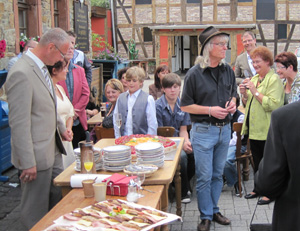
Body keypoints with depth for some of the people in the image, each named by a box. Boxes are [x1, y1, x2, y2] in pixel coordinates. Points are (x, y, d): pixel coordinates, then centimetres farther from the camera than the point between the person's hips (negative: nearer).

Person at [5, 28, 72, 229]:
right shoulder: (22, 73, -23)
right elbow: (19, 123, -24)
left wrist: (61, 128, 12)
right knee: (36, 213, 7)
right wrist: (28, 162, -21)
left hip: (52, 149, 10)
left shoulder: (41, 67, 7)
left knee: (59, 201, 21)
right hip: (37, 154, -9)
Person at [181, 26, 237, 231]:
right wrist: (210, 110, -18)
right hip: (203, 130, -5)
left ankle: (214, 210, 31)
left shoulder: (228, 71, 5)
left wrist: (232, 104, -5)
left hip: (225, 129, 5)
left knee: (218, 174, 16)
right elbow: (185, 106, -7)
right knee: (204, 177, 3)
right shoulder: (195, 74, -10)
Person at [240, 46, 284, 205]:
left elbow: (272, 105, -23)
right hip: (253, 127, 8)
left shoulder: (274, 79, -12)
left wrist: (255, 91, -22)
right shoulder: (254, 79, 13)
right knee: (256, 160, 17)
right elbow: (247, 104, 19)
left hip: (267, 129, -8)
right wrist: (244, 94, -1)